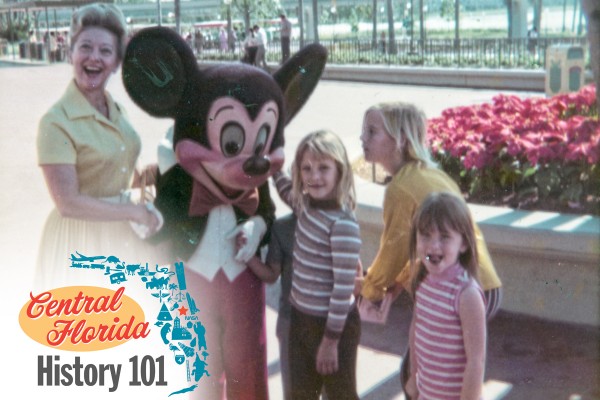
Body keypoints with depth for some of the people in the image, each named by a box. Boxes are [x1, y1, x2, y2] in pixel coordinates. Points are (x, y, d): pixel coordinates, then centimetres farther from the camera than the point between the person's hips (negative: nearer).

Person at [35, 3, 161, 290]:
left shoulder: (115, 110, 4)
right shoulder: (57, 121, -20)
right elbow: (68, 203, -24)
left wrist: (145, 175, -5)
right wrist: (137, 212, -17)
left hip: (122, 234, 7)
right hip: (81, 242, -7)